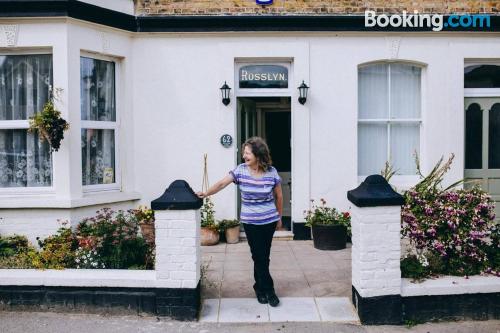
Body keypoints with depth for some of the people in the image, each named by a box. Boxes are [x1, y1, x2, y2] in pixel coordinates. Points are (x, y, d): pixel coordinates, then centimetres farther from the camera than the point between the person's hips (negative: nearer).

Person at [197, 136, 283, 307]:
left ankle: (261, 288, 27)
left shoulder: (271, 172, -7)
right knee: (260, 256, 2)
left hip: (269, 221, 0)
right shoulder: (240, 170, -6)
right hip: (250, 222, 0)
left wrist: (279, 217, 11)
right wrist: (206, 193, -19)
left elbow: (278, 196, 4)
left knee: (262, 256, 8)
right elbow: (222, 183, -7)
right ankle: (268, 290, 18)